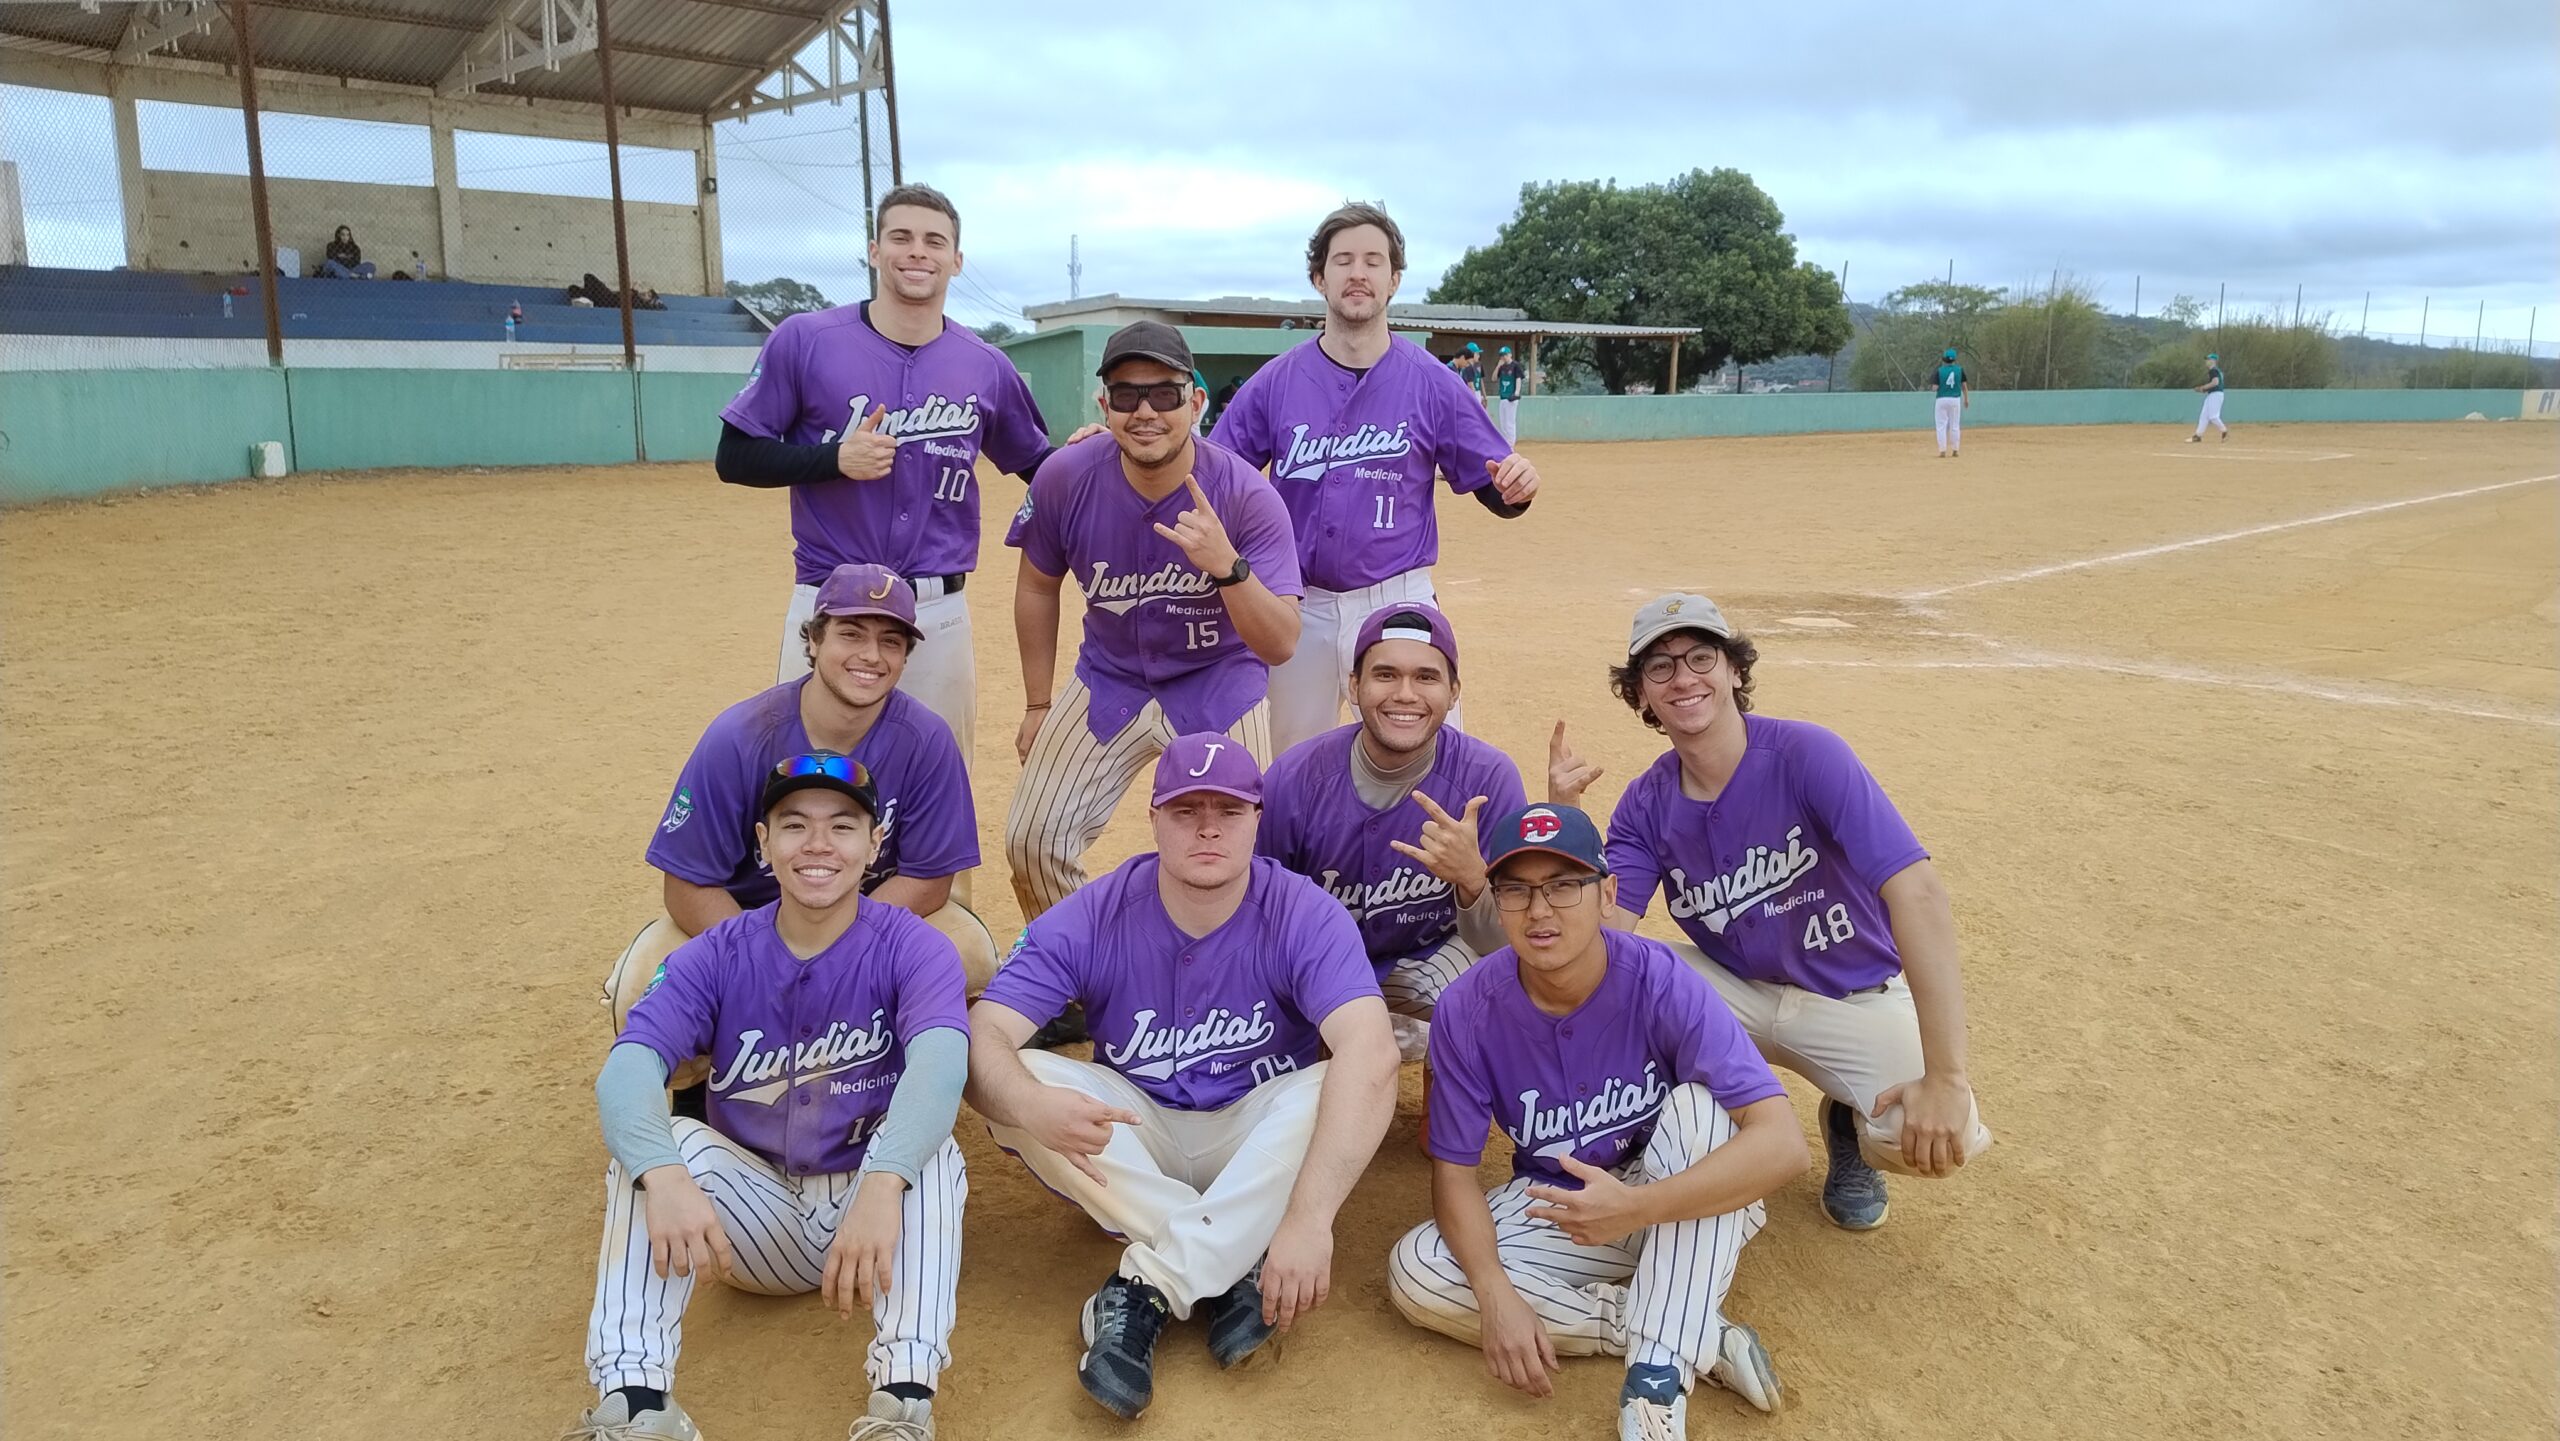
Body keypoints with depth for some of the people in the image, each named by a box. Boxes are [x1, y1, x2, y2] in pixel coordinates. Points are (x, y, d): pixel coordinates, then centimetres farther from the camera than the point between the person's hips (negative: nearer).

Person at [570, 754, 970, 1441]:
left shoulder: (911, 948, -12)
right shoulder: (716, 958, -5)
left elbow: (940, 1062, -32)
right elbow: (627, 1067, -22)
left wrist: (882, 1183, -51)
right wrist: (663, 1175, -44)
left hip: (883, 1213, -2)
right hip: (756, 1224, 2)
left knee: (928, 1143, -31)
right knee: (656, 1143, -22)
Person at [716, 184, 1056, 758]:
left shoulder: (986, 366, 5)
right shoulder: (804, 339, -3)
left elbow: (1039, 465, 16)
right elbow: (734, 457, 0)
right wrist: (835, 458, -16)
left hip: (941, 616, 2)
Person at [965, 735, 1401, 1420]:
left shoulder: (1307, 918, -20)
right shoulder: (1093, 918, -15)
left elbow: (1371, 1054, -36)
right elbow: (982, 1038, -23)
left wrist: (1307, 1216, -49)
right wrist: (1031, 1104, -49)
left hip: (1255, 1139, -1)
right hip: (1135, 1142, 2)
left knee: (1346, 1085, -32)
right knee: (1019, 1083, -26)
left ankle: (1148, 1286, -30)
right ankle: (1233, 1268, -28)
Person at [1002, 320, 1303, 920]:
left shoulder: (1246, 494, -24)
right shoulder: (1065, 478, -17)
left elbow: (1280, 646, -27)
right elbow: (1038, 587, 3)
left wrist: (1228, 567, -45)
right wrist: (1038, 705, 9)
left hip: (1221, 683, -2)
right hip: (1109, 676, 2)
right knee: (1032, 842, -4)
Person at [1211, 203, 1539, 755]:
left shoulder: (1434, 383, -2)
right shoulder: (1275, 382, 0)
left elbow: (1495, 489, 3)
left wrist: (1516, 485, -21)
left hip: (1399, 604, -1)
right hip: (1300, 606, 2)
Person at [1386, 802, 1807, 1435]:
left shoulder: (1662, 983, -24)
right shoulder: (1466, 1009, -16)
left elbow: (1783, 1144, -31)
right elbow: (1454, 1171, -11)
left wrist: (1635, 1206, -43)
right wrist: (1495, 1293, -29)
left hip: (1687, 1218, -2)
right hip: (1554, 1211, 3)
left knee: (1700, 1102, -31)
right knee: (1414, 1272, -22)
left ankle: (1659, 1379, -33)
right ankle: (1702, 1339, -18)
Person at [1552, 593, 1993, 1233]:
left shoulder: (1806, 754, -23)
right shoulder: (1646, 804, -7)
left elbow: (1916, 892, -32)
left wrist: (1946, 1078, -38)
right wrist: (1564, 821, -29)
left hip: (1856, 997, -3)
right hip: (1732, 990, 3)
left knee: (1936, 1138, -30)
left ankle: (1849, 1121, 7)